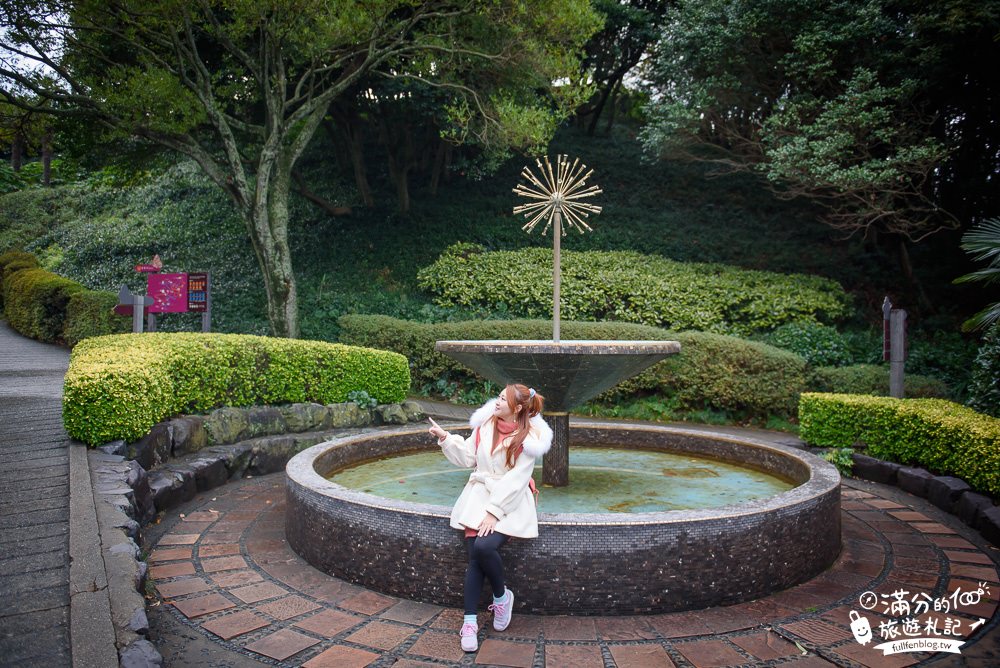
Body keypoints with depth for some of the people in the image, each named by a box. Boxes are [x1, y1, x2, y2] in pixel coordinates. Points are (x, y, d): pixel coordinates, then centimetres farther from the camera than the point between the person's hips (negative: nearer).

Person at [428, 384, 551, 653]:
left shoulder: (528, 438, -9)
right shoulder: (485, 426, 3)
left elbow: (515, 480, -13)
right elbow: (468, 458, 11)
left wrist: (494, 511, -17)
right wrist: (445, 438, 1)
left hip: (510, 502, -3)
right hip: (480, 494, 4)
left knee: (484, 547, -26)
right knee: (474, 557, -14)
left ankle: (501, 596, 3)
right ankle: (470, 621, -5)